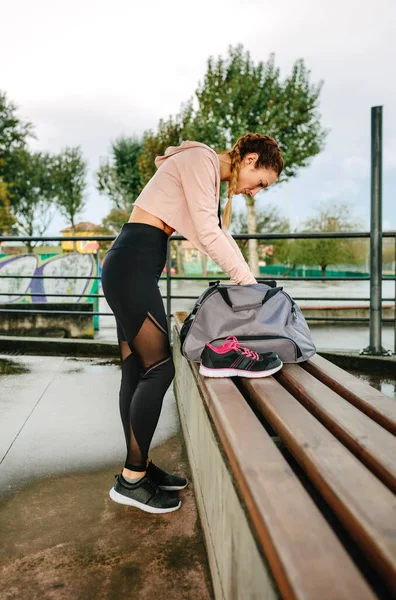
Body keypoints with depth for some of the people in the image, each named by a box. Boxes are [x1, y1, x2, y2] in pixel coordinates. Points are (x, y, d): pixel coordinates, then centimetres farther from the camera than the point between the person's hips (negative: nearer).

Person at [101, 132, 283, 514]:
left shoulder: (211, 177, 21)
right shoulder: (202, 159, -10)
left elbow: (219, 235, 18)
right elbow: (208, 234, -17)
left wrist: (249, 284, 10)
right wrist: (249, 281, -9)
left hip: (132, 268, 10)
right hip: (133, 264, -10)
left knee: (137, 370, 10)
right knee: (160, 367, -8)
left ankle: (139, 466, 20)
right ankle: (132, 479, 2)